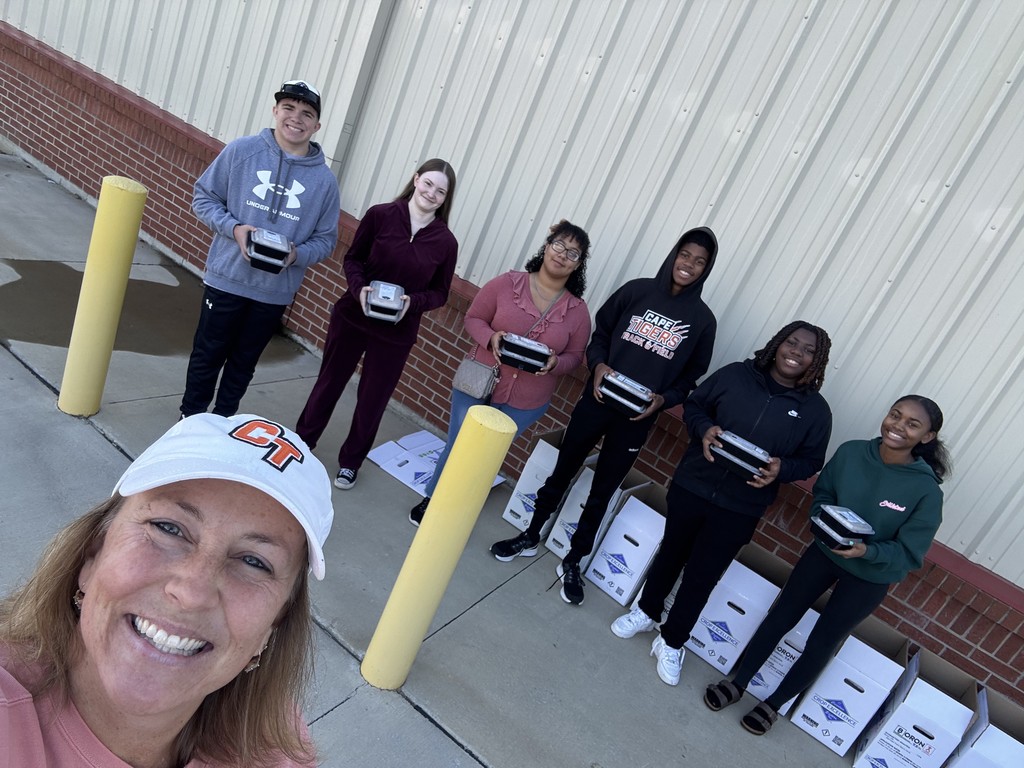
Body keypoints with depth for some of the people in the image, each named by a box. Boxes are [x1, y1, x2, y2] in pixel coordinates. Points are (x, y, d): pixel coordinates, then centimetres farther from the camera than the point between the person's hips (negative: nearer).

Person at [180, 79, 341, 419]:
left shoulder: (325, 180, -3)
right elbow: (204, 197, 0)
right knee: (208, 355, 12)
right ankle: (190, 419, 32)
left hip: (275, 292, 1)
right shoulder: (242, 150, -6)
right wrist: (234, 228, -17)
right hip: (226, 279, -1)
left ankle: (222, 420, 36)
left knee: (244, 362, 17)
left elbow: (325, 239, 1)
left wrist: (296, 254, -18)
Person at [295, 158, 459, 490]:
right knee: (329, 383, 17)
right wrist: (359, 288, -20)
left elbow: (440, 293, 0)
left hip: (397, 334, 0)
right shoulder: (380, 215, -10)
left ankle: (350, 462, 36)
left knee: (372, 400, 13)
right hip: (352, 317, 0)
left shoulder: (445, 242, -8)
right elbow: (352, 259, -1)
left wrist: (413, 301, -20)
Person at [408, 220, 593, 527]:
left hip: (525, 404, 1)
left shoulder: (578, 311, -5)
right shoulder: (507, 283, -9)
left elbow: (575, 356, 3)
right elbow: (473, 318, -2)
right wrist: (491, 338, -22)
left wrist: (555, 363, -19)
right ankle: (432, 499, 38)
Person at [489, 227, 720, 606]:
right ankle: (531, 537, 35)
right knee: (562, 471, 14)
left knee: (601, 493, 11)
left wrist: (663, 399, -13)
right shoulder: (637, 290, -3)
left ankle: (572, 562, 29)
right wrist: (598, 364, -14)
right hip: (596, 400, 1)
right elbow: (600, 332, 4)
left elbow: (692, 375, 3)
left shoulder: (702, 320, -3)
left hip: (636, 420, 0)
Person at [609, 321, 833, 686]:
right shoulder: (735, 375, -5)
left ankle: (671, 642, 30)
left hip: (739, 510, -1)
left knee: (702, 577, 9)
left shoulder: (816, 410, -5)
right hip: (691, 487, 1)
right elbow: (693, 405, 4)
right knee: (671, 552, 20)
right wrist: (705, 429, -17)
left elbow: (811, 461, 2)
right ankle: (647, 611, 45)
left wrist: (780, 469, -19)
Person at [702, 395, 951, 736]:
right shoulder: (851, 452, -18)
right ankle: (738, 683, 30)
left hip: (870, 576, -2)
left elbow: (909, 555, -19)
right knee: (780, 617, 11)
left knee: (820, 643, 11)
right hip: (824, 552, 3)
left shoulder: (927, 491, -25)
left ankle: (774, 704, 33)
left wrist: (867, 551, -35)